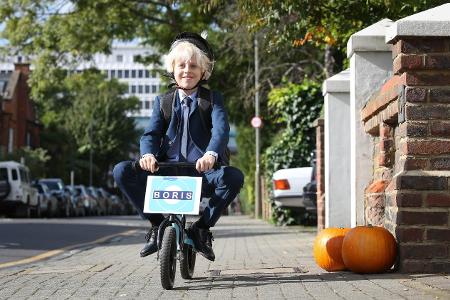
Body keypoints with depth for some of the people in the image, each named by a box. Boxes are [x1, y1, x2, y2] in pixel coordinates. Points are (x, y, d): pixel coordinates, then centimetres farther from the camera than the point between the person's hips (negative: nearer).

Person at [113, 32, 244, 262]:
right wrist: (147, 154, -27)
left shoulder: (212, 99, 6)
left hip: (202, 173, -2)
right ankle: (157, 225, -5)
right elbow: (151, 133, -1)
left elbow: (221, 128, -14)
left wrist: (211, 154, -38)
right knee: (122, 171, -20)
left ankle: (202, 228, -10)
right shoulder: (162, 102, 14)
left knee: (233, 176, -33)